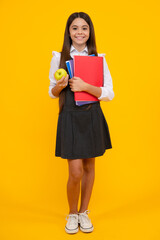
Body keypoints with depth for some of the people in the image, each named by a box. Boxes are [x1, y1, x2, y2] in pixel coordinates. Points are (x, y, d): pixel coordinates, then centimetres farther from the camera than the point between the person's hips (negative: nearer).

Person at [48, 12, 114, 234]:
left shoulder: (98, 58, 3)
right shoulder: (59, 58, 2)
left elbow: (109, 93, -2)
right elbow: (52, 92, 8)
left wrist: (85, 86, -17)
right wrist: (59, 86, -15)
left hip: (92, 116, 2)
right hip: (70, 117, -2)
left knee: (89, 167, 11)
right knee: (75, 172, -4)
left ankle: (84, 212, 32)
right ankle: (72, 213, 23)